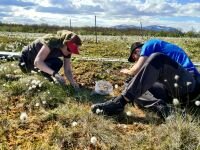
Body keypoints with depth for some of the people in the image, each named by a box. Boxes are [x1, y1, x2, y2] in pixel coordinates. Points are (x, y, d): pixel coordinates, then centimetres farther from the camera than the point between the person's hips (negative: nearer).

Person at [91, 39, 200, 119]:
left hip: (189, 84, -9)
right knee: (137, 90, 3)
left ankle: (120, 102, -34)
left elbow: (137, 70, -5)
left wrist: (127, 71, 15)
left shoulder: (150, 44, 4)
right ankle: (159, 105, -25)